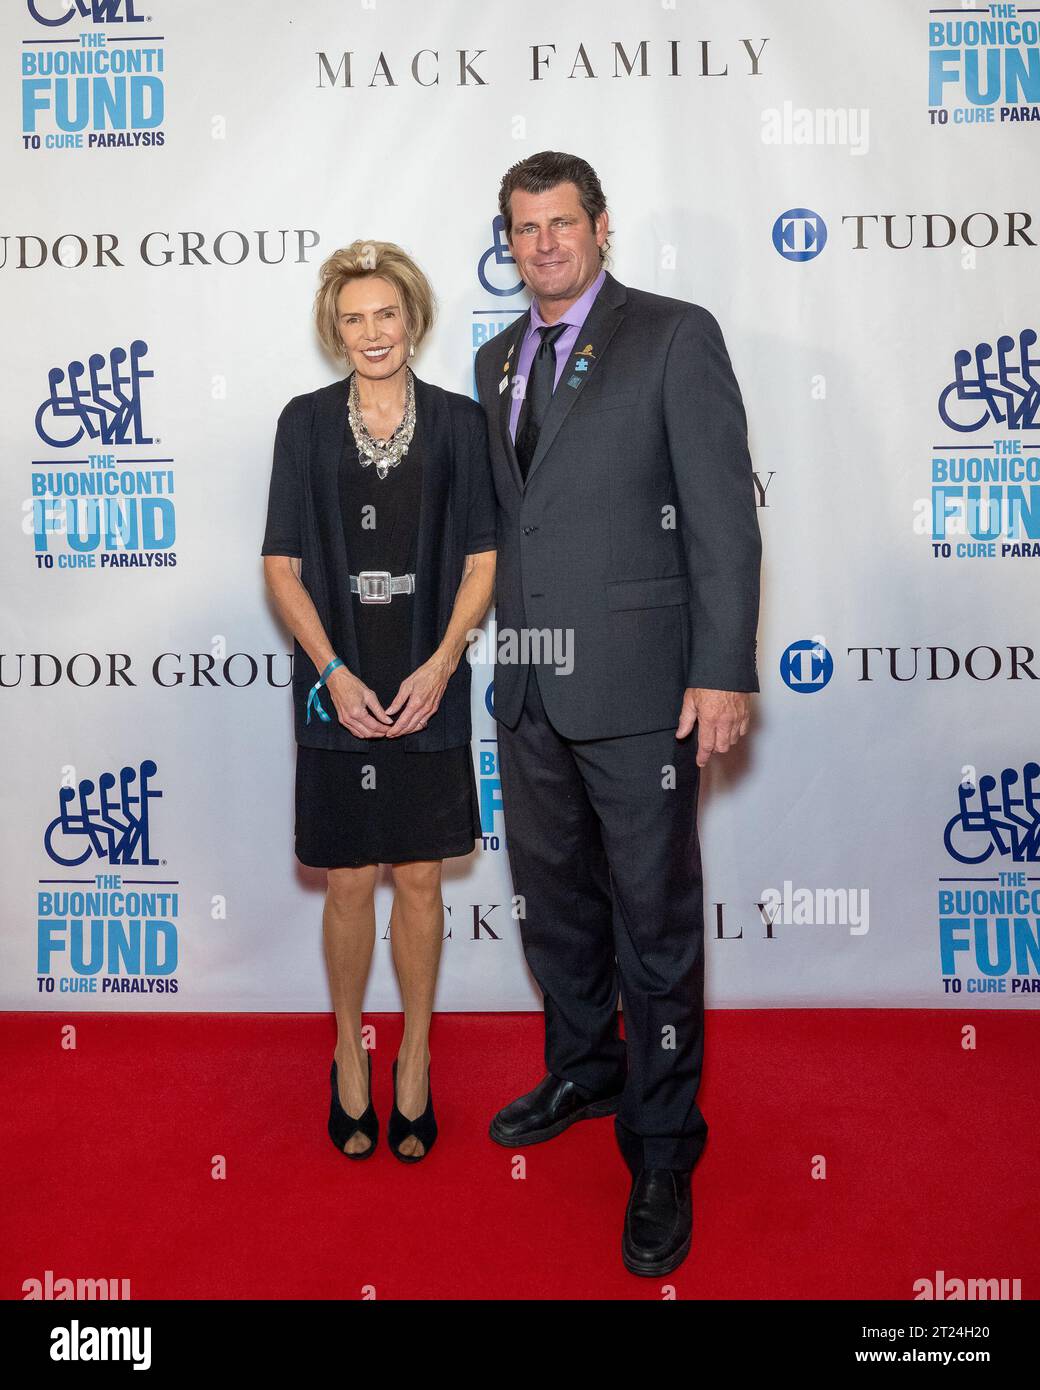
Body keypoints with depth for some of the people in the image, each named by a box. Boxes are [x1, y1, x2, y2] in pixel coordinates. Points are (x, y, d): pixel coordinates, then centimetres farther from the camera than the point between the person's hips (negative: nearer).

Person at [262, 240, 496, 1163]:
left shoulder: (458, 421, 2)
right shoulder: (305, 422, 2)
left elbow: (481, 558, 1)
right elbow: (282, 565, 1)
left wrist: (440, 665, -11)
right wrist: (333, 672, -10)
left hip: (429, 690, 0)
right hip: (338, 692, 0)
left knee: (420, 881, 9)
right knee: (349, 884, 9)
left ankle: (415, 1061, 27)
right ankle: (349, 1055, 29)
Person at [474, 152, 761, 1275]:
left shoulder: (676, 336, -3)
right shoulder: (496, 359, 16)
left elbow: (723, 510, -9)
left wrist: (722, 672, -15)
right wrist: (502, 643, 14)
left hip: (635, 681, -6)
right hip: (528, 685, 7)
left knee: (656, 920, 2)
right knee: (553, 900, 19)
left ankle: (661, 1151, 19)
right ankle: (583, 1071, 41)